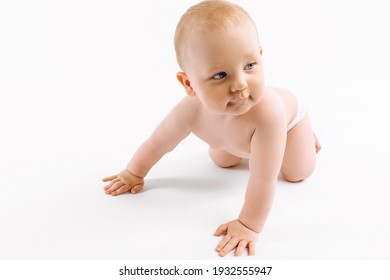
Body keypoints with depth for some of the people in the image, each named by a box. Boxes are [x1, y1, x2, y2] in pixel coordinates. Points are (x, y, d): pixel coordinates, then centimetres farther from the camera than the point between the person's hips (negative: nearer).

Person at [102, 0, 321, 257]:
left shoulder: (267, 111, -54)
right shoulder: (190, 112, -41)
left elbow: (263, 180, -47)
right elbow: (157, 143, -20)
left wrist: (249, 226, -41)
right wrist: (134, 174, -5)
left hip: (286, 117, -3)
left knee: (297, 174, 3)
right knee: (222, 161, 19)